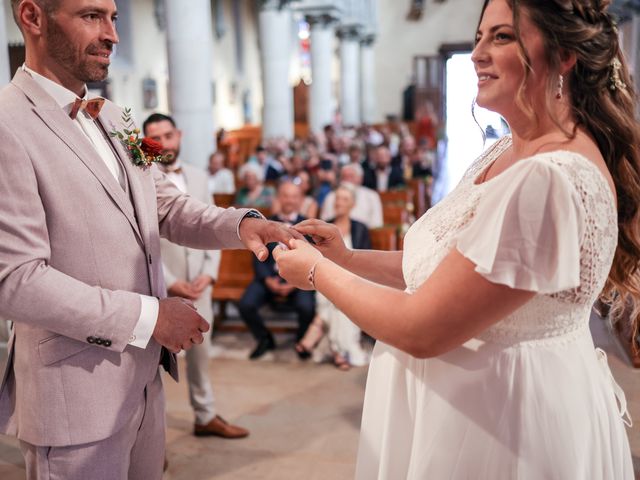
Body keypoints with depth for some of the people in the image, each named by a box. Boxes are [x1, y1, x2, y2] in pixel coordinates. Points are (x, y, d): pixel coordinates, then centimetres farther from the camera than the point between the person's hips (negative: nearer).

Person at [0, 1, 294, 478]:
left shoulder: (113, 118, 8)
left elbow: (167, 206, 9)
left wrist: (241, 223, -10)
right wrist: (148, 316, -19)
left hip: (143, 376, 7)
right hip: (77, 395, -7)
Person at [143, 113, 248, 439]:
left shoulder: (198, 177, 9)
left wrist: (209, 272, -2)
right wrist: (169, 281, -15)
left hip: (198, 284, 5)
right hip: (160, 285, -5)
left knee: (200, 352, 17)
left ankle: (206, 417, 32)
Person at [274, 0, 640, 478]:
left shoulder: (550, 179, -28)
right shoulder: (505, 153, 4)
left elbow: (420, 331, -25)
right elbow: (445, 266, 11)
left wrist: (318, 271, -12)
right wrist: (348, 258, 1)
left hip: (500, 424, -9)